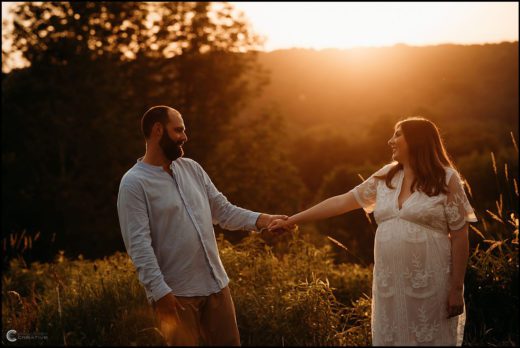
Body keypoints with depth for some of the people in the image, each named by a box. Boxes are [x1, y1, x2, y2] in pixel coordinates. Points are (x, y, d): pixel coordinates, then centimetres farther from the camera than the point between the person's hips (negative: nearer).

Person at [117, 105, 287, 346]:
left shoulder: (191, 168, 10)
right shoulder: (134, 183, -11)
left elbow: (223, 210, 12)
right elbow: (139, 245, -17)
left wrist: (260, 220, -4)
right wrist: (160, 292, -23)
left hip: (216, 284, 7)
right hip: (174, 293, -6)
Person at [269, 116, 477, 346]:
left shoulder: (446, 179, -3)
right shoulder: (385, 176, 11)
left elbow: (459, 237, -5)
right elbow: (342, 201, 12)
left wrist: (456, 288, -9)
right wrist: (293, 220, 10)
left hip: (429, 285, -5)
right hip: (388, 283, 5)